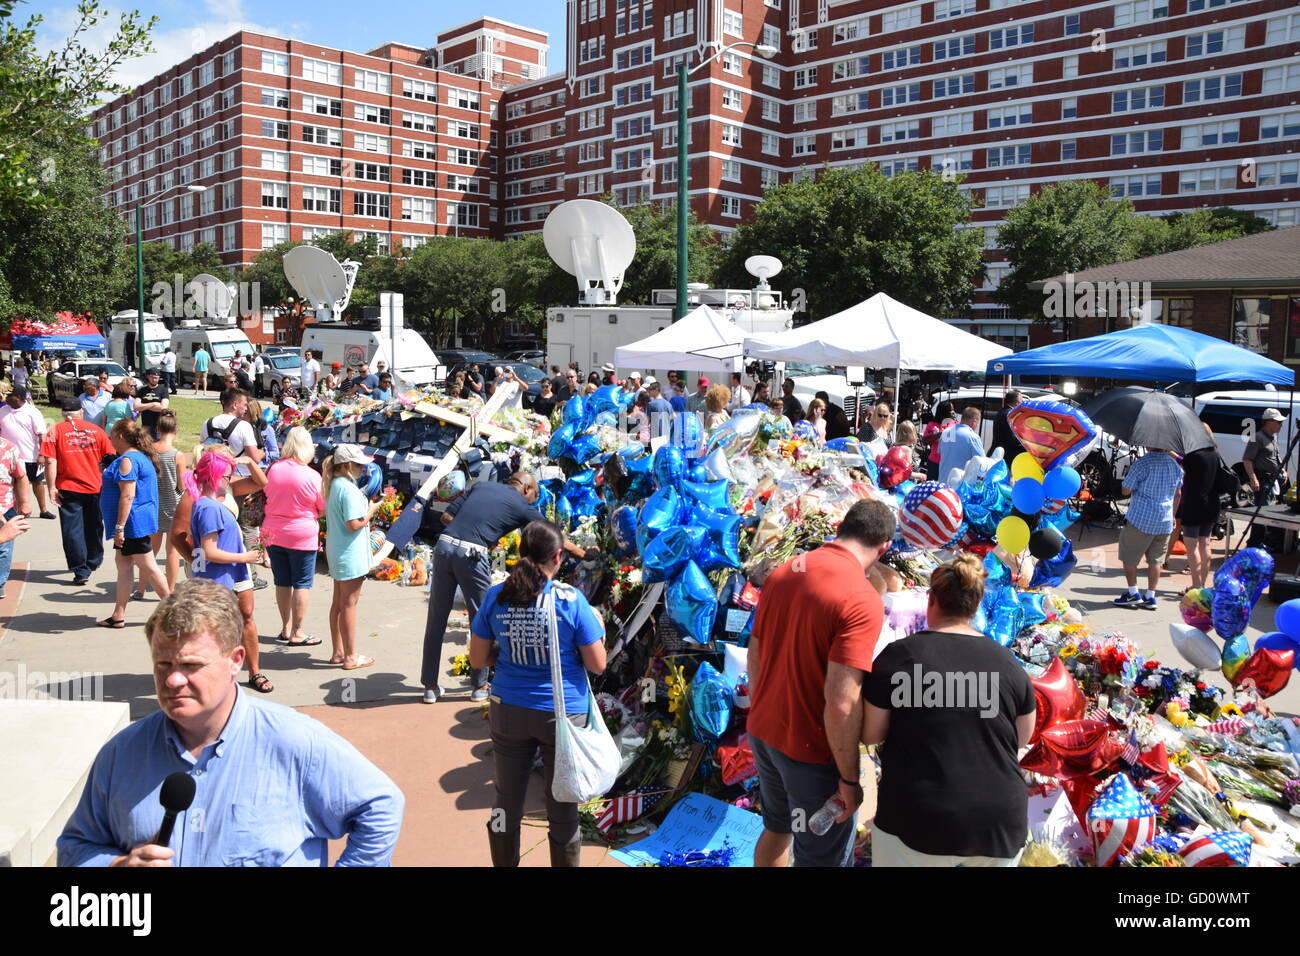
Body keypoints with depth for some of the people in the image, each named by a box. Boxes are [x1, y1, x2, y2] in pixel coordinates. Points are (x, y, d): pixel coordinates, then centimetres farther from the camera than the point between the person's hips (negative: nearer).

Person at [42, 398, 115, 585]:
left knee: (73, 530, 3)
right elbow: (110, 458, 3)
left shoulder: (55, 432, -4)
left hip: (68, 489, -3)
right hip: (95, 487, 3)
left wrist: (51, 488, -6)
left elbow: (50, 462, -11)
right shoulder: (96, 430, 1)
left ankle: (81, 571, 0)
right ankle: (93, 562, 35)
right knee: (94, 528, 19)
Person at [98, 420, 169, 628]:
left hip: (132, 522, -10)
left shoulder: (127, 460, -17)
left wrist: (119, 527, -22)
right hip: (134, 525, 10)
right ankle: (118, 615, 14)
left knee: (148, 567, -3)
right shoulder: (141, 457, 14)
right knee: (123, 564, 11)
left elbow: (127, 496, -23)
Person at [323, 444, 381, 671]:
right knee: (349, 603, -1)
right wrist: (371, 510, -10)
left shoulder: (334, 485, 10)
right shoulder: (349, 489, -20)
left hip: (337, 551, 10)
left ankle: (338, 652, 25)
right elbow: (354, 524, -24)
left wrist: (366, 506, 10)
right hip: (350, 553, -10)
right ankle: (350, 657, 8)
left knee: (338, 603, 16)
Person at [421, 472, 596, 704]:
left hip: (444, 544, 5)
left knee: (436, 620, 12)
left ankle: (430, 687, 19)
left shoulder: (482, 485, 21)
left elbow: (447, 516, 15)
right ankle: (479, 686, 22)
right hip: (471, 555, -5)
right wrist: (585, 554, 31)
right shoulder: (522, 506, 10)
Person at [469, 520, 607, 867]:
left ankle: (504, 862, 35)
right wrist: (597, 628, 7)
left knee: (507, 801, 18)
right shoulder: (571, 600, -16)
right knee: (562, 805, 14)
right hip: (562, 713, -3)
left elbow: (477, 660, 1)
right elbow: (597, 665, -9)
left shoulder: (496, 597, -7)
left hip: (508, 712, 3)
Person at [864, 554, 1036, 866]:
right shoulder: (1007, 662, 1)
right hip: (1000, 822, 3)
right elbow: (1022, 739, 13)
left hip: (919, 820, -3)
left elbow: (870, 734, -1)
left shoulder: (899, 655, -9)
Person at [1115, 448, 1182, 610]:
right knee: (1155, 560, 11)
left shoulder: (1142, 464, -15)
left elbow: (1126, 490, -10)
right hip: (1165, 521, 6)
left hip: (1142, 519, -6)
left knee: (1129, 557, 9)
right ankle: (1150, 597, 14)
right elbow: (1177, 494, 15)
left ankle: (1133, 594, 9)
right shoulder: (1174, 465, 6)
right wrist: (1172, 516, 25)